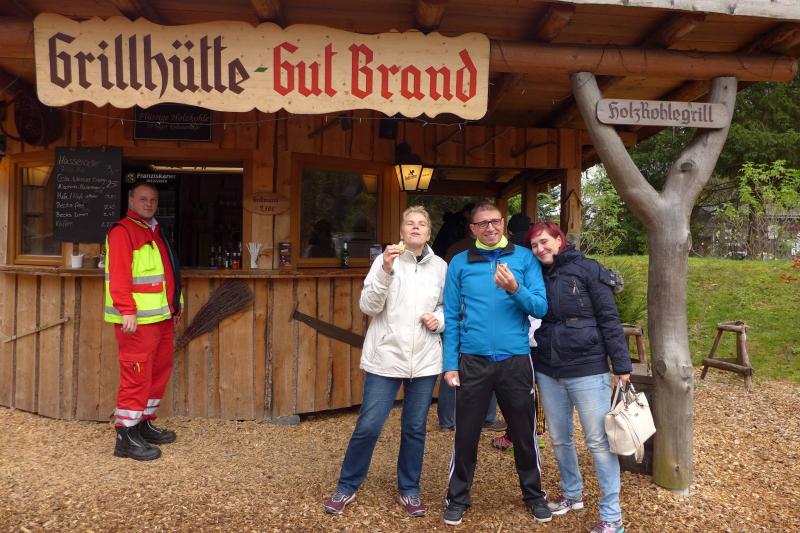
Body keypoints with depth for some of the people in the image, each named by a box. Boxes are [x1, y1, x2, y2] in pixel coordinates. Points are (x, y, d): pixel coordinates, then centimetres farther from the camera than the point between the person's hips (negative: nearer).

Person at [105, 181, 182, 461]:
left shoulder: (155, 231, 20)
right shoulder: (122, 231, -8)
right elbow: (118, 275, -18)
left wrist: (175, 305, 20)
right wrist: (127, 311, -24)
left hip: (162, 317, 9)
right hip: (137, 320, -9)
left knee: (158, 372, 15)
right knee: (137, 376, -6)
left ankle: (143, 424, 27)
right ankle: (126, 437, 3)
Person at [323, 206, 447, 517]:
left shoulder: (440, 267, 5)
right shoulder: (386, 260, -4)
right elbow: (368, 307, -11)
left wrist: (439, 319, -7)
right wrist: (386, 270, -22)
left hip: (425, 361, 3)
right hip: (385, 358, -2)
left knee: (415, 429, 12)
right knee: (368, 426, 1)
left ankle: (409, 490, 31)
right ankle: (347, 487, 22)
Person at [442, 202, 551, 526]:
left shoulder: (524, 257, 2)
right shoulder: (459, 263, 3)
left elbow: (541, 308, -4)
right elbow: (452, 318, 2)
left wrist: (515, 289, -22)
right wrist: (450, 364, -3)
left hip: (515, 359, 0)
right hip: (472, 361, 0)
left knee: (524, 432, 13)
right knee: (466, 433, 9)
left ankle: (533, 494, 35)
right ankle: (458, 497, 28)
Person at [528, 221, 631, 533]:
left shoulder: (587, 270, -6)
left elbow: (609, 319, -8)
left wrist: (622, 366, -11)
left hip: (587, 369, -5)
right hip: (547, 372, 5)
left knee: (598, 441, 1)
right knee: (559, 439, 16)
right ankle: (572, 494, 37)